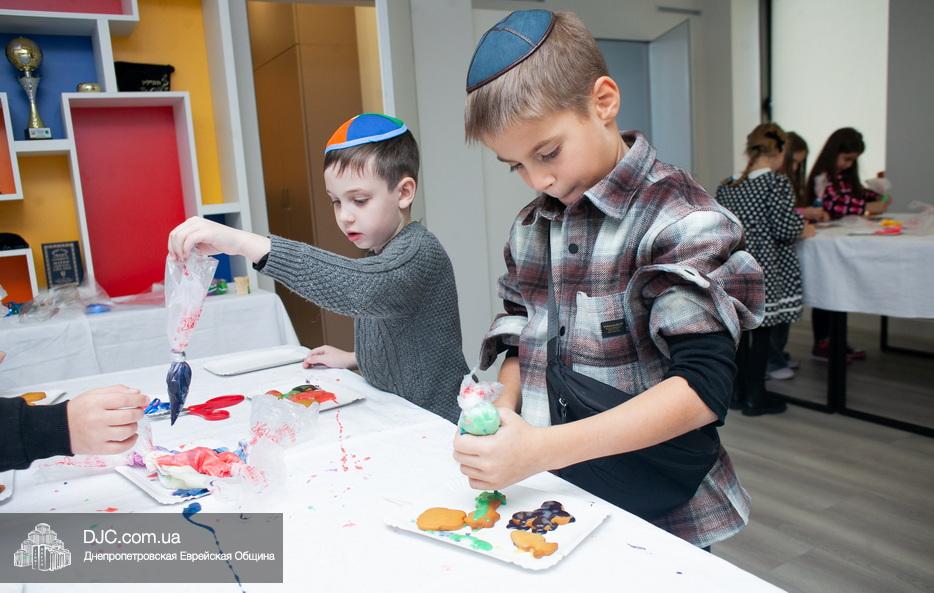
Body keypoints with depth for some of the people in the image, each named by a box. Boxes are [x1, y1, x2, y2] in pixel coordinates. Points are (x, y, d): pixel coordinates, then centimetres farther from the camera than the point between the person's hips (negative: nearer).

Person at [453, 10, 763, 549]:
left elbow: (703, 387, -25)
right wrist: (502, 411, -11)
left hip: (659, 512, -5)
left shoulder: (679, 219, -16)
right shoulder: (530, 227, 3)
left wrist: (541, 448, -32)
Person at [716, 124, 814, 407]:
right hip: (765, 272, -6)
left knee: (738, 328, 14)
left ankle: (737, 390, 25)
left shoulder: (726, 186, 6)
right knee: (762, 333, 4)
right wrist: (806, 230, 5)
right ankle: (755, 397, 13)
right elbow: (785, 228, -15)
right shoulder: (777, 182, -11)